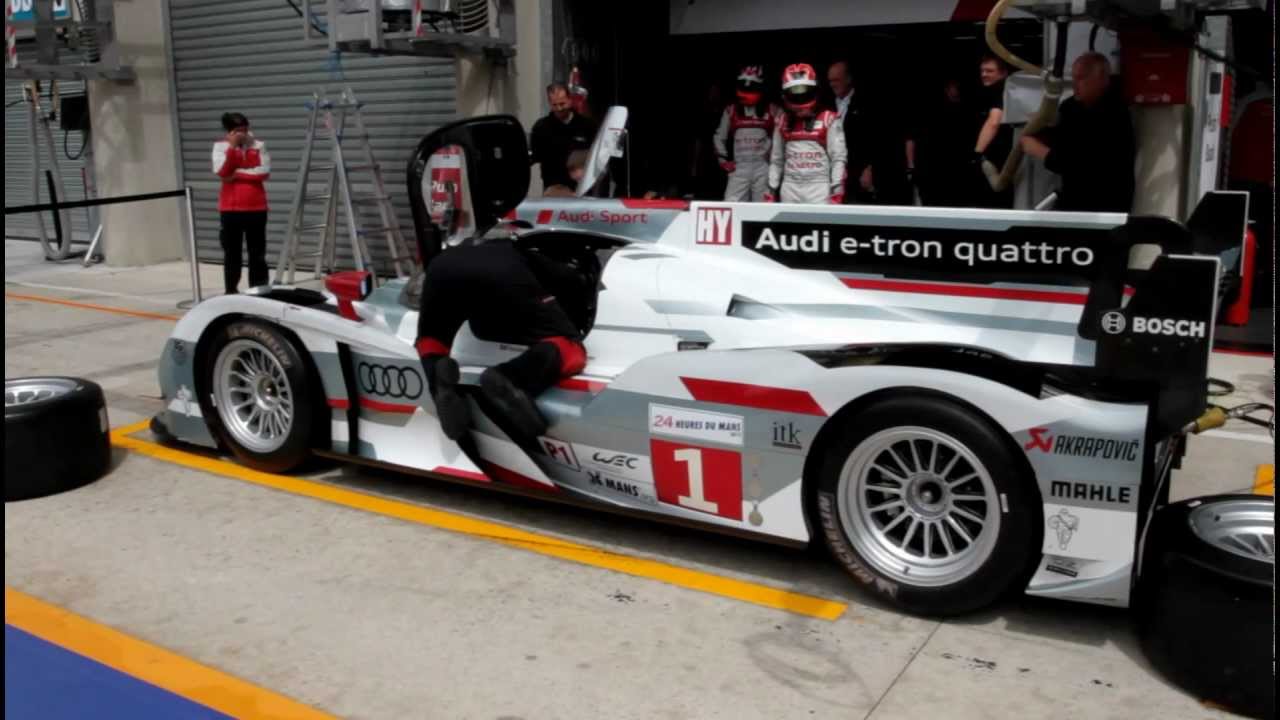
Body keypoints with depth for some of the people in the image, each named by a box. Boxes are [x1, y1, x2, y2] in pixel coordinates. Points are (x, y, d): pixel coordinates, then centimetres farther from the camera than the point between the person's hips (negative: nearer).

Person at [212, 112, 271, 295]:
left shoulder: (258, 145, 3)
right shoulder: (220, 146, 2)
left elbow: (265, 172, -8)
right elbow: (222, 173, -12)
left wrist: (238, 174, -11)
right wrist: (232, 146, -16)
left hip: (256, 207, 0)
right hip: (230, 208, 0)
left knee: (257, 252, 4)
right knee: (232, 252, 5)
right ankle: (231, 291, 12)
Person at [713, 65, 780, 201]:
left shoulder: (772, 111, 3)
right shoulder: (731, 110, 10)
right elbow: (719, 137, 18)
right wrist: (723, 159, 10)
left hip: (763, 167, -1)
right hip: (738, 167, 1)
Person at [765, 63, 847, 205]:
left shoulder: (828, 120, -2)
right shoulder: (783, 122, 12)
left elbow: (838, 158, -5)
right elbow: (776, 159, 17)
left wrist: (837, 191, -12)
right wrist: (771, 191, 12)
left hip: (819, 186, -4)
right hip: (790, 188, 4)